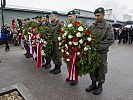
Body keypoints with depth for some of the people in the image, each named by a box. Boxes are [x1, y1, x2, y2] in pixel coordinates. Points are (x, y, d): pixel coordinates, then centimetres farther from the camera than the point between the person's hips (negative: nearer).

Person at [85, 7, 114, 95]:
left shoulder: (108, 27, -4)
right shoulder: (92, 26, 7)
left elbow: (110, 40, -11)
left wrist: (98, 47, -17)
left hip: (102, 52, -4)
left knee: (101, 70, 8)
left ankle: (100, 86, 26)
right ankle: (93, 84, 31)